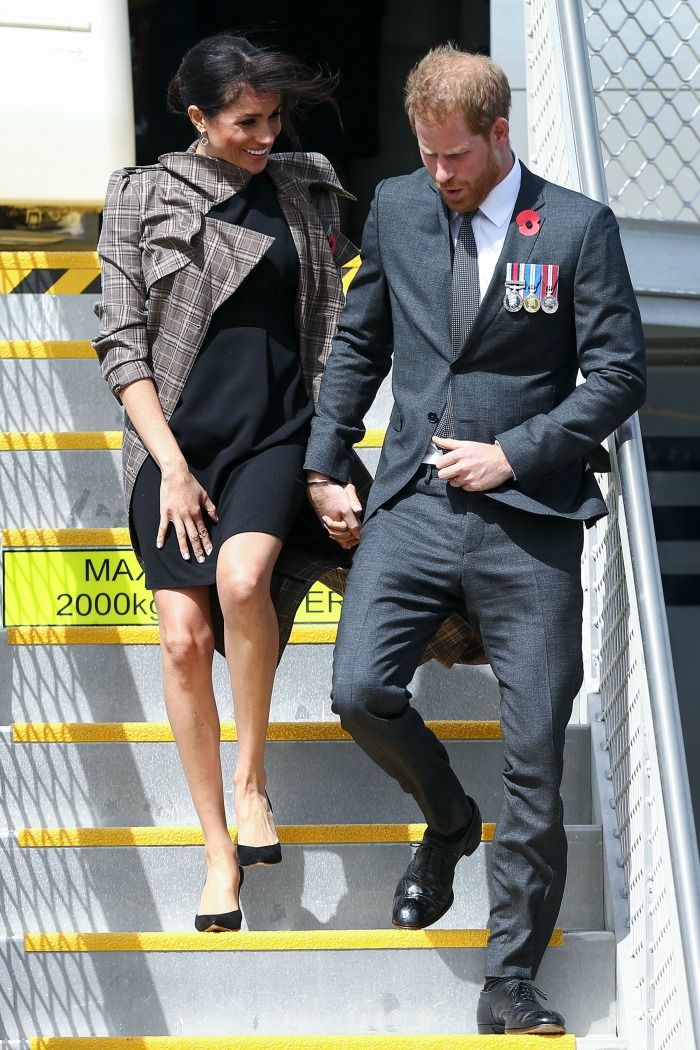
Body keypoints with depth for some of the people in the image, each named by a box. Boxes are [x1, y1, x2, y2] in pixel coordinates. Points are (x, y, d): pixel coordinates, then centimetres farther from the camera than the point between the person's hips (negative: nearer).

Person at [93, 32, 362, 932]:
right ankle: (218, 848, 5)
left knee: (242, 576, -29)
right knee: (184, 638, -6)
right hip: (176, 440, 0)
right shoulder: (142, 198, 2)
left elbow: (333, 325, 14)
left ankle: (251, 774, -10)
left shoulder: (306, 191, 9)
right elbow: (122, 342, 1)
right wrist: (170, 465, -7)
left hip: (276, 432, 0)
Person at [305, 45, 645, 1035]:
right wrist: (325, 464, 13)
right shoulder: (396, 209, 9)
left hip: (528, 519, -3)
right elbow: (359, 344, 19)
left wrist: (514, 453, -10)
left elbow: (620, 374, -3)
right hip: (413, 504, 3)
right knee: (360, 691, -15)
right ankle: (448, 819, 19)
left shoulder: (579, 229, -2)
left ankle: (510, 982, 7)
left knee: (536, 751, -2)